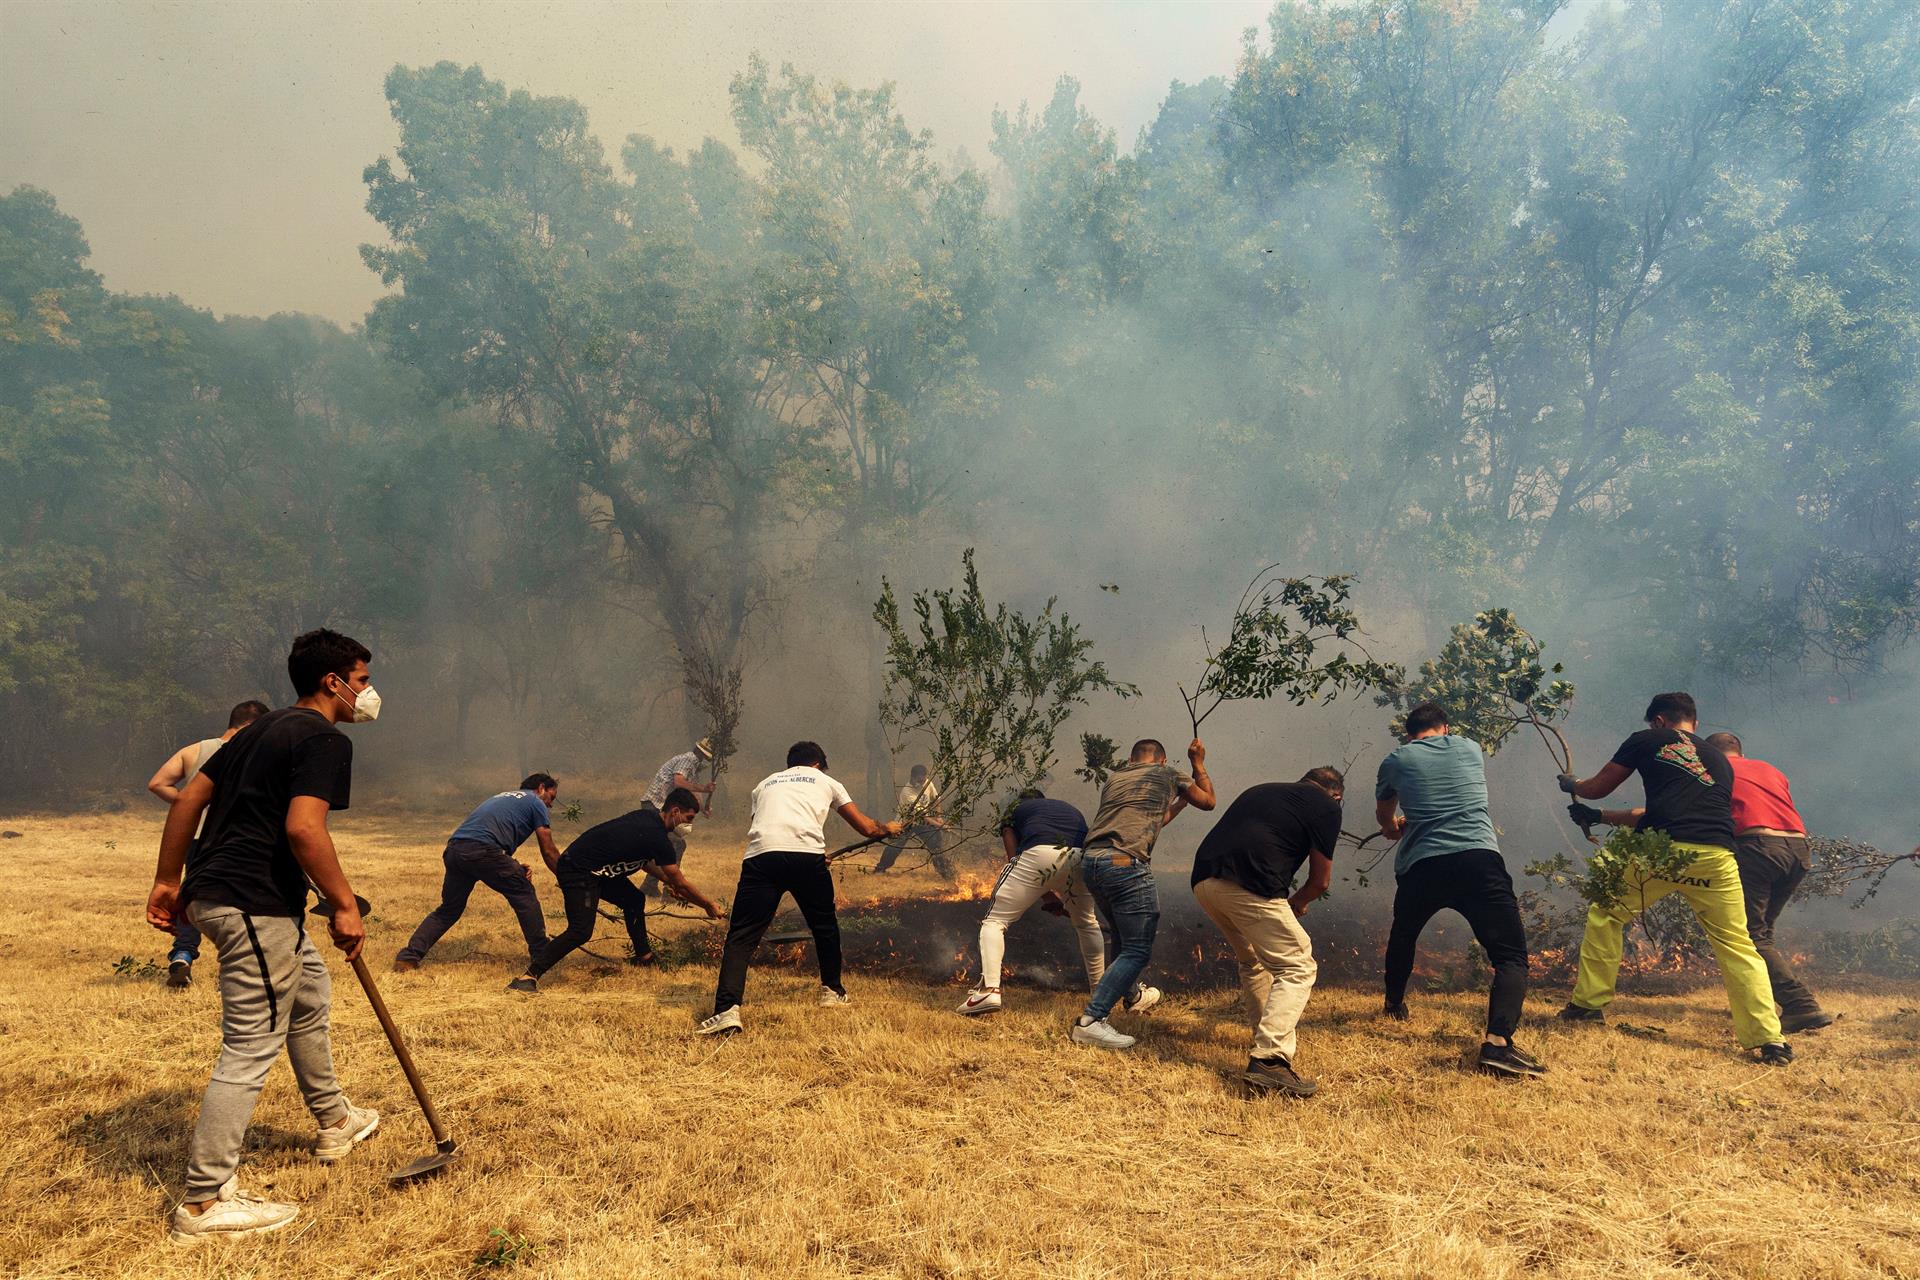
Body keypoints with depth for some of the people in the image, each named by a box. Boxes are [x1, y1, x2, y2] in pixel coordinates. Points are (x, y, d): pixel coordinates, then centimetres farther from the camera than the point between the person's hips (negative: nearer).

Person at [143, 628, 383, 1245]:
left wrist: (169, 881, 21)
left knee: (310, 994, 26)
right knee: (251, 1046, -4)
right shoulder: (325, 739, -12)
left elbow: (188, 798, 18)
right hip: (254, 902, -11)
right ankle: (204, 1203, 4)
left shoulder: (262, 729, 17)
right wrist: (345, 905, -18)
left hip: (212, 890, 11)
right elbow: (303, 828, -25)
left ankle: (335, 1123, 42)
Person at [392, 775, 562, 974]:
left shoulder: (501, 797, 35)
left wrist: (515, 867, 17)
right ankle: (540, 954, 8)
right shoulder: (536, 803, 13)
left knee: (449, 909, 20)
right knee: (523, 894, 8)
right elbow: (548, 851, 11)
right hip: (481, 851, -7)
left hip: (453, 848, 7)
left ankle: (408, 957, 14)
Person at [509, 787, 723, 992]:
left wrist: (666, 879, 24)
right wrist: (708, 905, 0)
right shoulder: (657, 838, -21)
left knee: (634, 901, 17)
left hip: (596, 869, 11)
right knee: (581, 931, -20)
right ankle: (529, 976, -20)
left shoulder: (647, 817, 7)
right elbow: (681, 883, -12)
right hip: (577, 872, -11)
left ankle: (643, 955, 29)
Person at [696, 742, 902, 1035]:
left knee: (741, 936, 1)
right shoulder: (826, 781, 29)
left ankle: (727, 1010, -17)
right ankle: (832, 991, 39)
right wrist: (888, 828, 53)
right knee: (825, 925, 24)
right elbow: (867, 828, 29)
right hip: (806, 855, -1)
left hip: (760, 855, 1)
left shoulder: (765, 783, 34)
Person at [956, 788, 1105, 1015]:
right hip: (1079, 859, 3)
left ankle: (989, 989, -11)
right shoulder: (1071, 809, 41)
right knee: (1087, 923, 30)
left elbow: (1015, 858, 22)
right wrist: (1068, 901, 42)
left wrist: (1048, 896, 27)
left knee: (995, 920, 8)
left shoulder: (1014, 811, 31)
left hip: (1039, 855, -3)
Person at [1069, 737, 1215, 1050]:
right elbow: (1208, 801, 29)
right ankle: (1090, 1021, -17)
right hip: (1125, 863, -7)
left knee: (1124, 938, 27)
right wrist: (1198, 763, 41)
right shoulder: (1168, 774, 13)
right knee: (1137, 950, -7)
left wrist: (1178, 803, 49)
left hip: (1091, 861, 7)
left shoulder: (1115, 777, 26)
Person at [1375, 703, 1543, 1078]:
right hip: (1479, 859, -1)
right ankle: (1498, 1041, -25)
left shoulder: (1396, 761, 15)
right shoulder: (1471, 749, 18)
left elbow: (1384, 817, 34)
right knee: (1511, 955, -2)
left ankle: (1394, 1005, 49)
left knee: (1402, 935, 29)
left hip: (1420, 865, 1)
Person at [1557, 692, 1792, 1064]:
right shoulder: (1720, 760, 29)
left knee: (1605, 914, 16)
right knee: (1738, 946, 9)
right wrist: (1599, 817, 42)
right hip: (1717, 858, 3)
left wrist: (1571, 785, 47)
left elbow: (1598, 788, 23)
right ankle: (1769, 1041, 0)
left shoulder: (1648, 741, 16)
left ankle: (1588, 1003, 17)